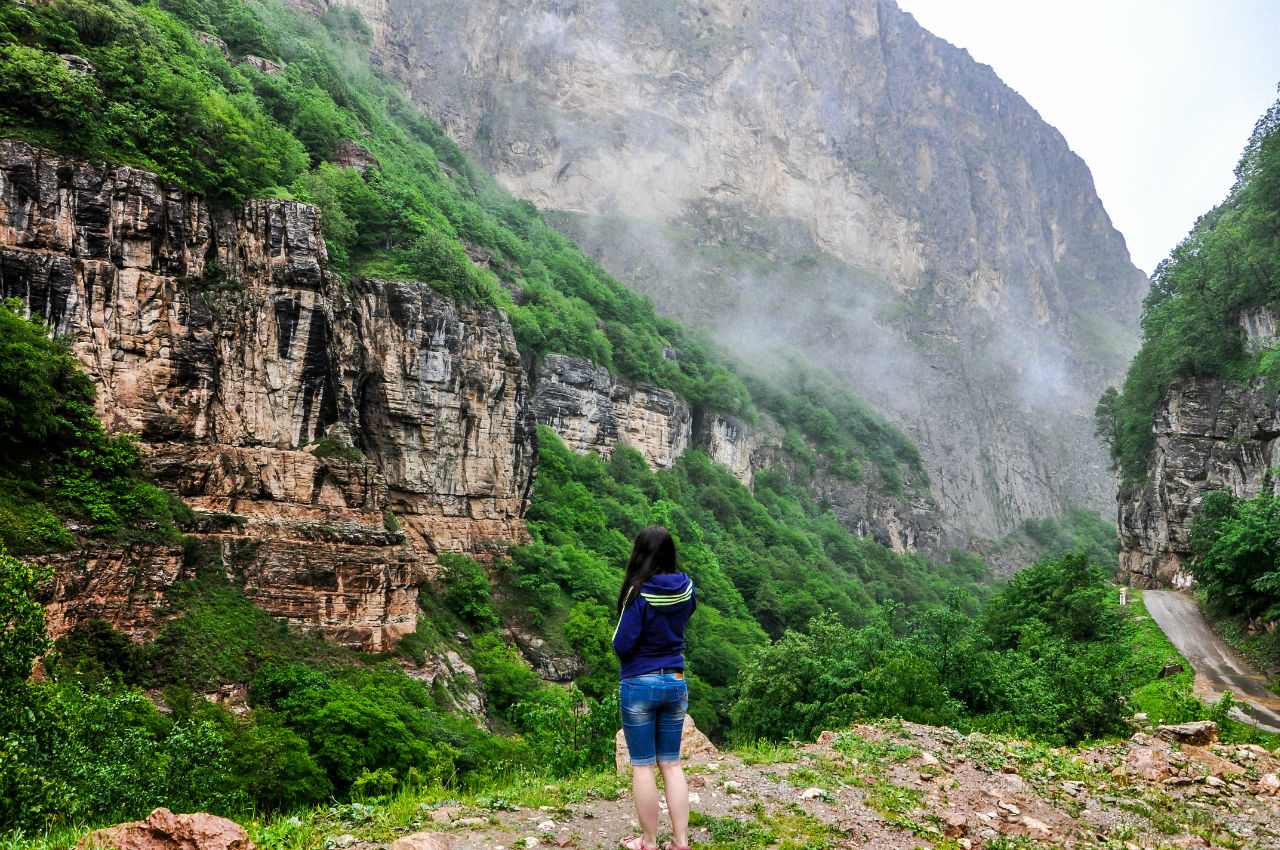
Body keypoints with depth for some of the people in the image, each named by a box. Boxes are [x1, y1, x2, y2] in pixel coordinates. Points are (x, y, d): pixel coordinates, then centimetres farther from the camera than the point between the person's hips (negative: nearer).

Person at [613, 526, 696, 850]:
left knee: (642, 765, 7)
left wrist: (622, 644, 3)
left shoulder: (639, 594, -18)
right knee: (671, 763, 13)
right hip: (675, 683, 5)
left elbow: (622, 644, -16)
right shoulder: (684, 589, -2)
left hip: (639, 685, -5)